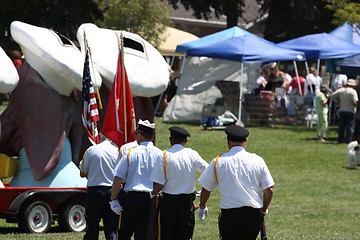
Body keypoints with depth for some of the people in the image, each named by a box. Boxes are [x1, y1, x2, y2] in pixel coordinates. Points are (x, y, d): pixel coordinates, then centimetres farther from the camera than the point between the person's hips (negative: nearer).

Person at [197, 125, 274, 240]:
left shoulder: (218, 161, 0)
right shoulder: (257, 160, 3)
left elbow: (206, 189, 8)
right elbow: (269, 190, 2)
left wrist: (202, 207, 27)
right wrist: (264, 210, 19)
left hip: (229, 215, -2)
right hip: (254, 214, 2)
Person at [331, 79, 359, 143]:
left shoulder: (341, 90, 5)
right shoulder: (353, 91, -10)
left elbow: (333, 95, 4)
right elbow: (354, 101, -21)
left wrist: (338, 103, 8)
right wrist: (355, 105, 1)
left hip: (342, 111, 5)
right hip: (350, 111, -5)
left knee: (341, 126, 11)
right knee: (350, 126, 1)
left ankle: (340, 140, 11)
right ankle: (348, 140, -3)